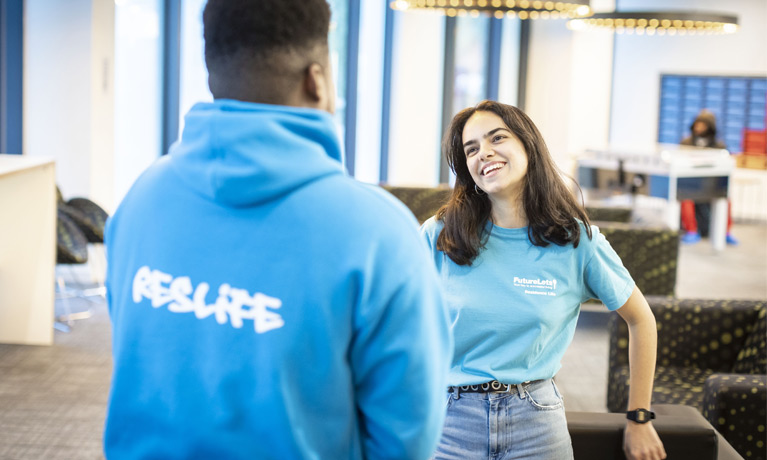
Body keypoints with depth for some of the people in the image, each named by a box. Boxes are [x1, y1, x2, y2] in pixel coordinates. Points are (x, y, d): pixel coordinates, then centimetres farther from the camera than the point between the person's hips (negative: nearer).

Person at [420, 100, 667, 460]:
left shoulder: (576, 239, -4)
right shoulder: (438, 236, -6)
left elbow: (641, 320, 8)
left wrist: (639, 420, 8)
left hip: (535, 420, 0)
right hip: (450, 416, 0)